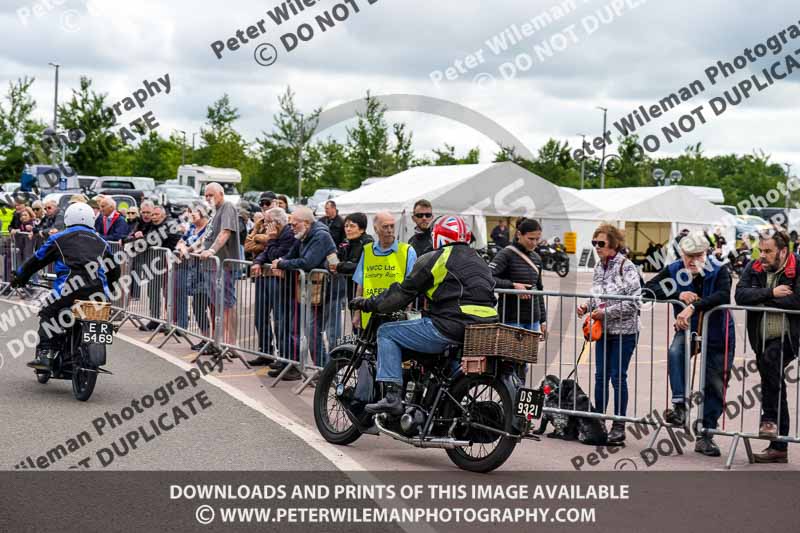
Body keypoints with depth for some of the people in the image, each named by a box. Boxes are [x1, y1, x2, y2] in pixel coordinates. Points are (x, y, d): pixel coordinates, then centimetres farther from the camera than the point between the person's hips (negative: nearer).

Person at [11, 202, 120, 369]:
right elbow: (114, 272, 29)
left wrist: (19, 276, 37)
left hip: (71, 287, -3)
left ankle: (44, 355, -5)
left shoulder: (59, 238, 17)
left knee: (47, 314, 11)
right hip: (99, 290, 3)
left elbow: (37, 260, 22)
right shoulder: (101, 242, 27)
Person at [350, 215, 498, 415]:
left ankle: (392, 396, -7)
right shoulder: (479, 260, 22)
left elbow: (403, 293, 1)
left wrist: (368, 304, 12)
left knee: (387, 333, 5)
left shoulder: (434, 259, 1)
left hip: (450, 328, -8)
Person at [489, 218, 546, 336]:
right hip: (512, 319, -7)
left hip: (533, 320, 7)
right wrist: (513, 285, -23)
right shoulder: (507, 254, -7)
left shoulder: (536, 258, 14)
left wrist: (543, 319, 19)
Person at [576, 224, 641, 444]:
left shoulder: (626, 267, -12)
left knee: (618, 376, -2)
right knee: (600, 376, 10)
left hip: (624, 331, -7)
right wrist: (587, 307, 1)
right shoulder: (598, 267, 9)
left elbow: (634, 302, -17)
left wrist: (606, 312, -18)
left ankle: (619, 426, 7)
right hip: (603, 330, 7)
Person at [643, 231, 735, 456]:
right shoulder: (674, 271, -8)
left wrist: (693, 306, -47)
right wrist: (678, 294, -26)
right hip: (688, 330, 1)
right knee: (675, 352, -32)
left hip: (717, 336, -1)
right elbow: (648, 289, -13)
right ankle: (679, 407, -31)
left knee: (715, 386, 1)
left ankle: (705, 436, 14)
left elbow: (723, 295, -37)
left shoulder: (720, 272, -18)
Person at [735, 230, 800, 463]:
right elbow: (740, 295, -7)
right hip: (763, 340, 6)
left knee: (769, 360, -32)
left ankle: (770, 418, -18)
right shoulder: (754, 268, 7)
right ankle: (779, 447, 17)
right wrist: (771, 292, -18)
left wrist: (763, 300, -13)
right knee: (775, 384, 9)